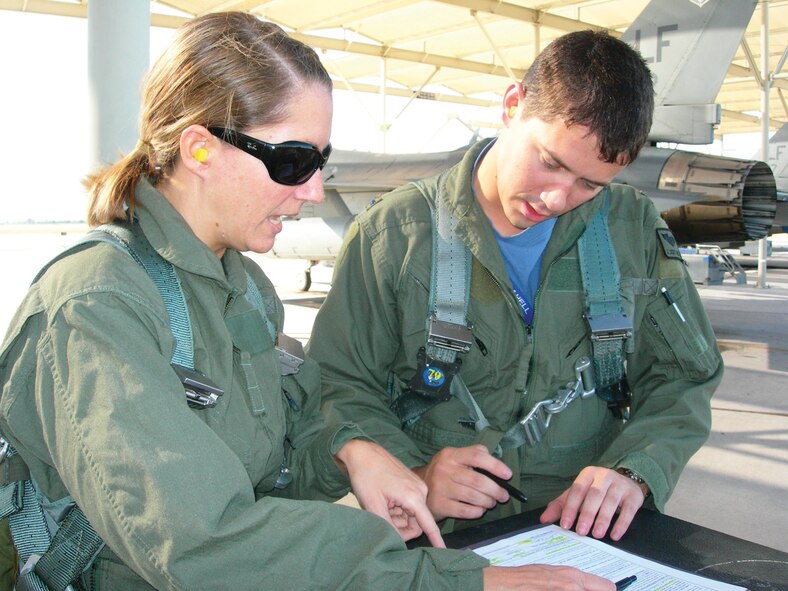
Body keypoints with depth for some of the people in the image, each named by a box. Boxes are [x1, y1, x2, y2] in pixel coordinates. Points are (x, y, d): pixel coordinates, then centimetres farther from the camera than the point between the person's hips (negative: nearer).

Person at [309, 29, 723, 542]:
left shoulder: (635, 230, 4)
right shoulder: (394, 232, -4)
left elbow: (682, 376, 8)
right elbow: (340, 385, -1)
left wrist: (634, 471, -11)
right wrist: (411, 473, -18)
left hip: (589, 526, 4)